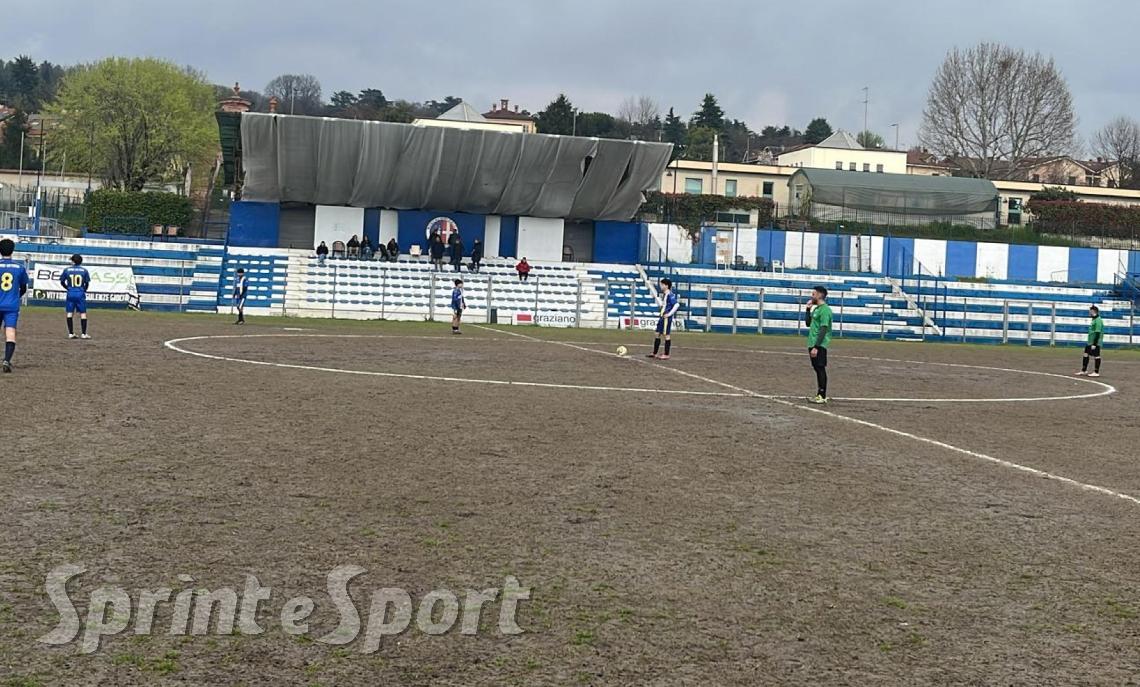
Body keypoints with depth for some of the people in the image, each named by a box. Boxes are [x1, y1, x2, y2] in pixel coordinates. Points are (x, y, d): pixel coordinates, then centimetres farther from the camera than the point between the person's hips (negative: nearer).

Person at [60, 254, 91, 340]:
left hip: (70, 294, 1)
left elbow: (62, 282, 6)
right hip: (80, 294, -1)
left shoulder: (67, 270, 2)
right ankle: (83, 334, -1)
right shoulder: (84, 270, -1)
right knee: (83, 313, 3)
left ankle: (71, 333, 7)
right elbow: (87, 283, 0)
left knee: (69, 313, 8)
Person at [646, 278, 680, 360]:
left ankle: (666, 355, 2)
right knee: (658, 334, 12)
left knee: (667, 335, -3)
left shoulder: (670, 295, -15)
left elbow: (677, 304, -24)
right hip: (662, 317, 10)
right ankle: (655, 353, 19)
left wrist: (670, 314, -22)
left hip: (667, 318, -10)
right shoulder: (664, 295, 14)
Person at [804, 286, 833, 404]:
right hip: (813, 344, 9)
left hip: (819, 345, -9)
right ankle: (819, 395, 16)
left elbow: (823, 330, -20)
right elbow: (808, 323, 23)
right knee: (817, 369, 11)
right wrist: (808, 309, 13)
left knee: (820, 369, -7)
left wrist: (816, 347, -24)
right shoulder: (816, 309, 16)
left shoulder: (825, 310, -14)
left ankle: (822, 396, -4)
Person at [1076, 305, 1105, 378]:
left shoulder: (1098, 321, -18)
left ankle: (1096, 372, 5)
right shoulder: (1094, 319, 14)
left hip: (1095, 343, -10)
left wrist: (1094, 344, -24)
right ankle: (1084, 371, 20)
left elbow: (1097, 333, -22)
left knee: (1096, 357, -2)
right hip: (1089, 342, 10)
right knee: (1086, 355, 12)